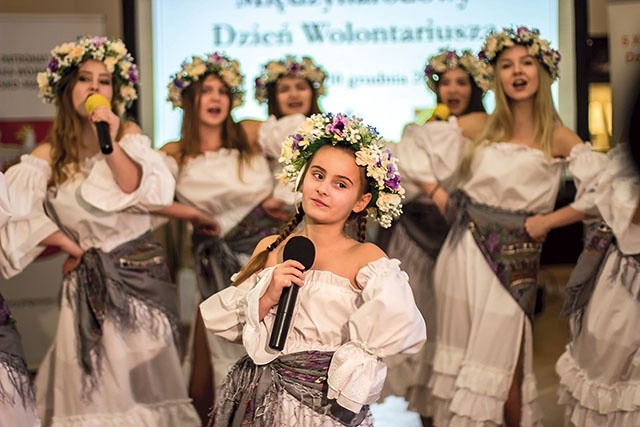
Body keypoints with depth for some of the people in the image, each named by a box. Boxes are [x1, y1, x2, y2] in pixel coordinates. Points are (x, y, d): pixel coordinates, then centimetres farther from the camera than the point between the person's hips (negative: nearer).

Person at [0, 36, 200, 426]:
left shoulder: (129, 134, 4)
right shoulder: (49, 155, 0)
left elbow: (145, 193, -9)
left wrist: (112, 146, -21)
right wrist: (71, 246, -8)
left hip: (142, 273, 1)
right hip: (90, 283, 0)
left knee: (143, 376, 2)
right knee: (96, 384, -1)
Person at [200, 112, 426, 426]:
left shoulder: (365, 259, -12)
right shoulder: (269, 248, 2)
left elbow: (404, 330, -26)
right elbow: (220, 320, 0)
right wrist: (265, 300, -16)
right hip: (254, 400, 4)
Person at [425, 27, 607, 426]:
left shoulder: (557, 138, -4)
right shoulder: (478, 126, 5)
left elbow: (603, 189, -13)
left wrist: (546, 222, -11)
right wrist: (442, 198, -1)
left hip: (513, 259, -3)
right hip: (464, 252, 3)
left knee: (499, 363, -1)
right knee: (460, 355, 11)